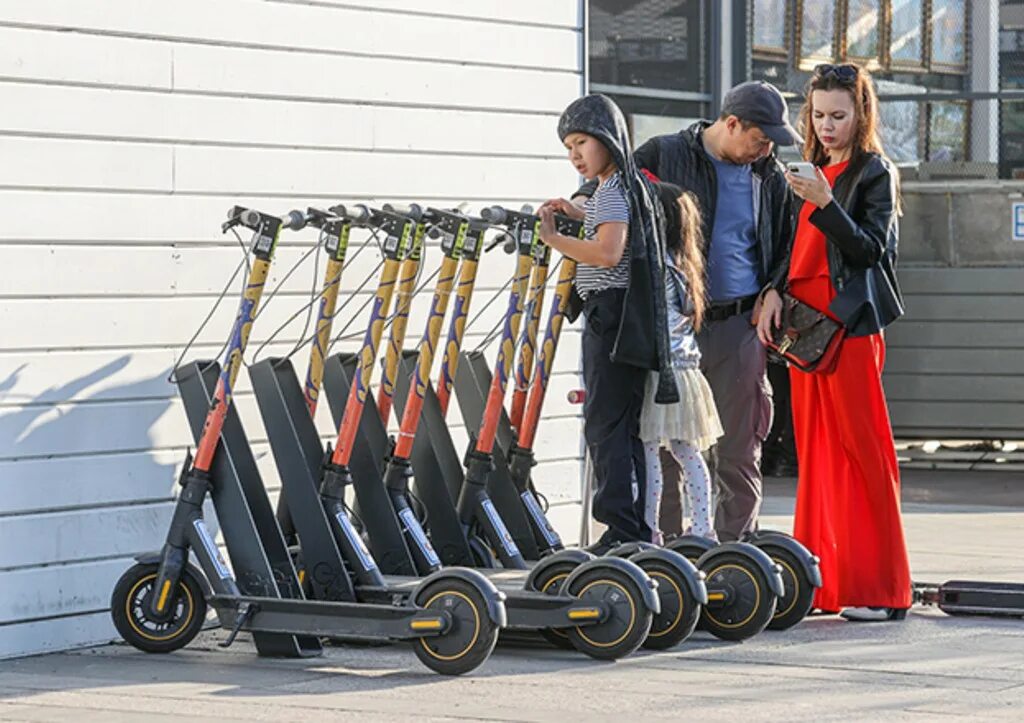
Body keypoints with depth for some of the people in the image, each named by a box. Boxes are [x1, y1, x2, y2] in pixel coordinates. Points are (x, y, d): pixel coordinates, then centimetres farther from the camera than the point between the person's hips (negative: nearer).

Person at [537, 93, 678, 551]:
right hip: (631, 323, 10)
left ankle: (621, 532, -13)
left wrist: (554, 239, -22)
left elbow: (608, 252, -27)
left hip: (611, 317, -10)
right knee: (625, 427, 13)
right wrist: (579, 214, 26)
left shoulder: (611, 191, -13)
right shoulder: (631, 184, 17)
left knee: (605, 427, -9)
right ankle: (636, 530, 15)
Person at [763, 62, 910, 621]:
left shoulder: (875, 173, -2)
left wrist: (826, 204, -22)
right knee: (817, 455, 7)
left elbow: (870, 249, -11)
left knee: (862, 452, -8)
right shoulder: (813, 174, 19)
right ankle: (824, 583, 11)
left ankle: (877, 589, -7)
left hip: (850, 324, -7)